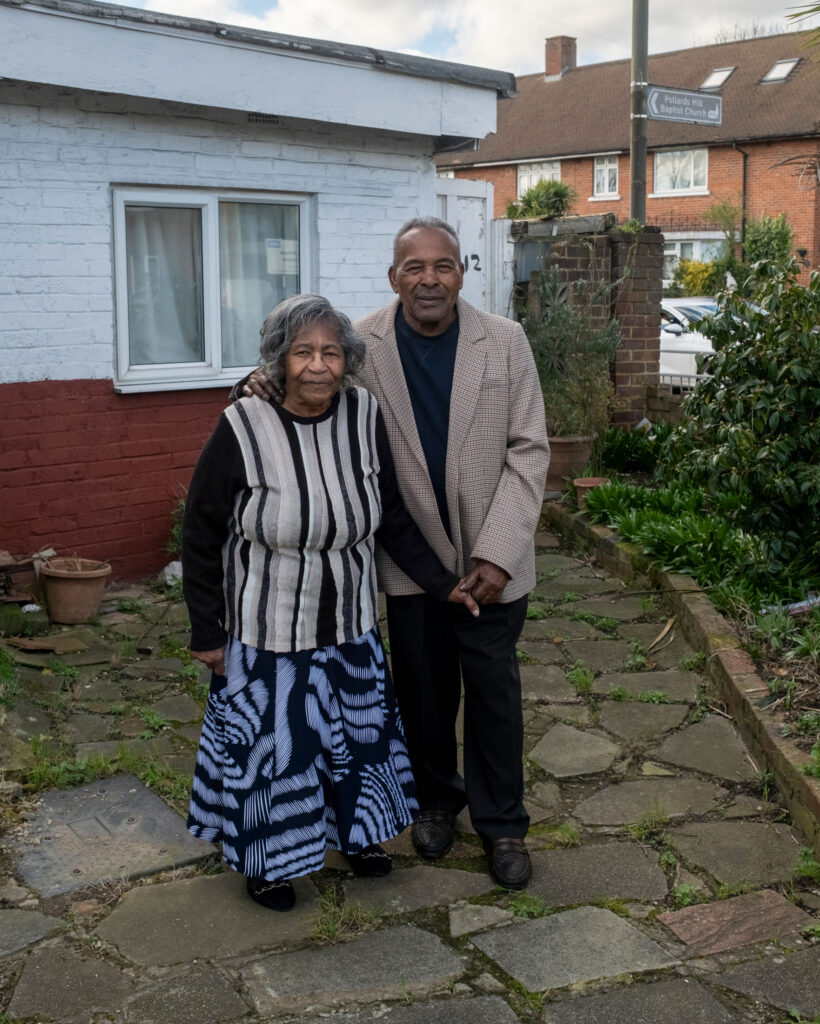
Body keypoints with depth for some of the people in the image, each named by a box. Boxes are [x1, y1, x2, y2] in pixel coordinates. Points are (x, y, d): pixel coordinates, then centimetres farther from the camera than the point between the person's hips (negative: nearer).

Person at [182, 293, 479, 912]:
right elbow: (201, 535, -10)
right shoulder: (243, 428, -19)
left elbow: (392, 517, 2)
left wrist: (442, 583, -2)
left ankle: (357, 833, 45)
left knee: (354, 729, 19)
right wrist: (206, 632, -8)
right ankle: (268, 860, 35)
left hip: (349, 623, 4)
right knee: (269, 738, 11)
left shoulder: (364, 416, -10)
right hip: (266, 628, -3)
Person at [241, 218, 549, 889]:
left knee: (494, 691, 10)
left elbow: (528, 450, -7)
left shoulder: (505, 342, -8)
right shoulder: (362, 345, -7)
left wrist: (499, 553, -14)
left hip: (491, 556, -1)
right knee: (424, 689, 15)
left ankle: (501, 822, 28)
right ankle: (437, 797, 40)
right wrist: (271, 385, -15)